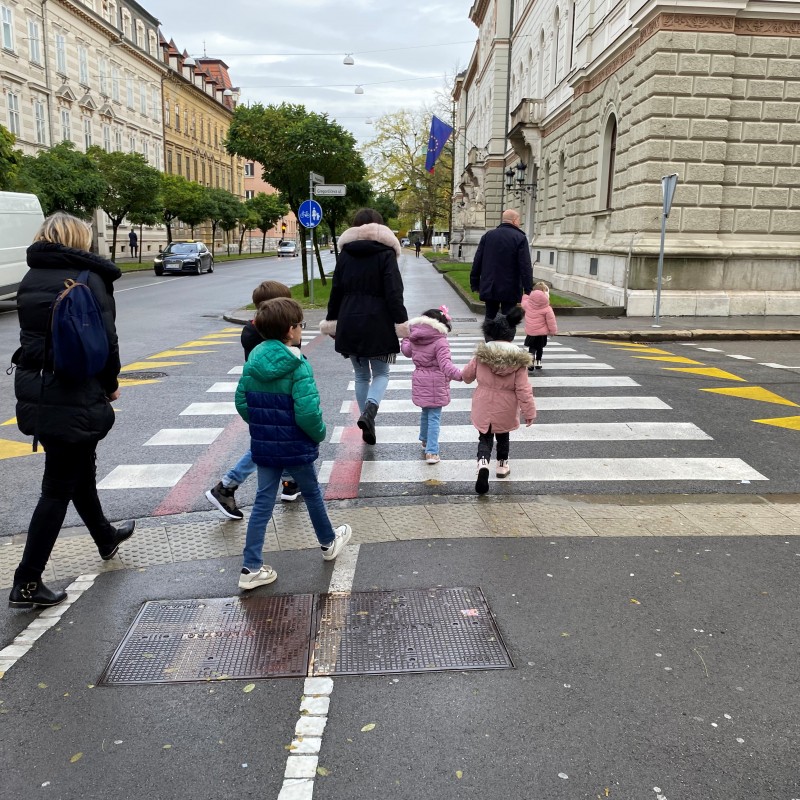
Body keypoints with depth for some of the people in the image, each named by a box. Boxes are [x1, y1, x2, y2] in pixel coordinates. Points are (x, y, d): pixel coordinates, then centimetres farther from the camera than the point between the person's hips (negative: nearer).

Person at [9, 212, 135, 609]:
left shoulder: (29, 280, 9)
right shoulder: (88, 278, -12)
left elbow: (32, 334, 10)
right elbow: (105, 339, -14)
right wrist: (111, 384, 1)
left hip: (35, 392, 8)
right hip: (75, 394, -7)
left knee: (80, 468, 24)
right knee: (58, 488, 1)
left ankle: (106, 538, 45)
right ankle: (26, 583, 6)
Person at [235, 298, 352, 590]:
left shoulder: (253, 361, -2)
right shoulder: (298, 367, -21)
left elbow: (241, 402, 3)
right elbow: (307, 412, -27)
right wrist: (319, 434, -8)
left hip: (263, 446, 5)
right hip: (295, 447, -5)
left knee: (263, 503, 10)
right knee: (312, 494, 18)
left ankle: (251, 568, 11)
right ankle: (329, 542, 41)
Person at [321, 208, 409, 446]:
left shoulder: (345, 253, 6)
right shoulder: (385, 253, -5)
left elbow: (336, 291, 8)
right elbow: (393, 293, -11)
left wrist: (331, 321, 15)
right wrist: (401, 322, -9)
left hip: (349, 323, 3)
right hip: (377, 324, -3)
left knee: (361, 375, 15)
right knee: (381, 373, 9)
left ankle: (367, 421, 16)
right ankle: (369, 410, -18)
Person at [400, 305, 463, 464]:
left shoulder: (414, 340, 3)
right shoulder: (440, 342, -18)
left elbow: (406, 351, 24)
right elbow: (445, 365, -27)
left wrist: (404, 340, 43)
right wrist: (460, 375, -34)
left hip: (419, 381, 6)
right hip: (435, 384, -6)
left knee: (425, 412, 25)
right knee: (434, 417, -2)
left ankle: (425, 440, 44)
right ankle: (431, 452, -6)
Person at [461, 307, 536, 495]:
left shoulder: (481, 354, -12)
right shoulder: (518, 360, -15)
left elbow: (467, 375, 3)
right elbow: (523, 389, -15)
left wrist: (460, 375, 28)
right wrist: (529, 412, -6)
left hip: (484, 408, 0)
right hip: (505, 410, 0)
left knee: (485, 438, 10)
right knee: (502, 437, 23)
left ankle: (483, 463, -15)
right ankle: (502, 465, 39)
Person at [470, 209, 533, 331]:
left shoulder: (487, 236, 6)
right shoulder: (520, 238, -7)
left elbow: (477, 262, 6)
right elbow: (526, 267, -12)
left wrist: (475, 284, 12)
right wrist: (528, 290, -10)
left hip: (489, 289, 4)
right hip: (510, 290, -4)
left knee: (490, 318, 14)